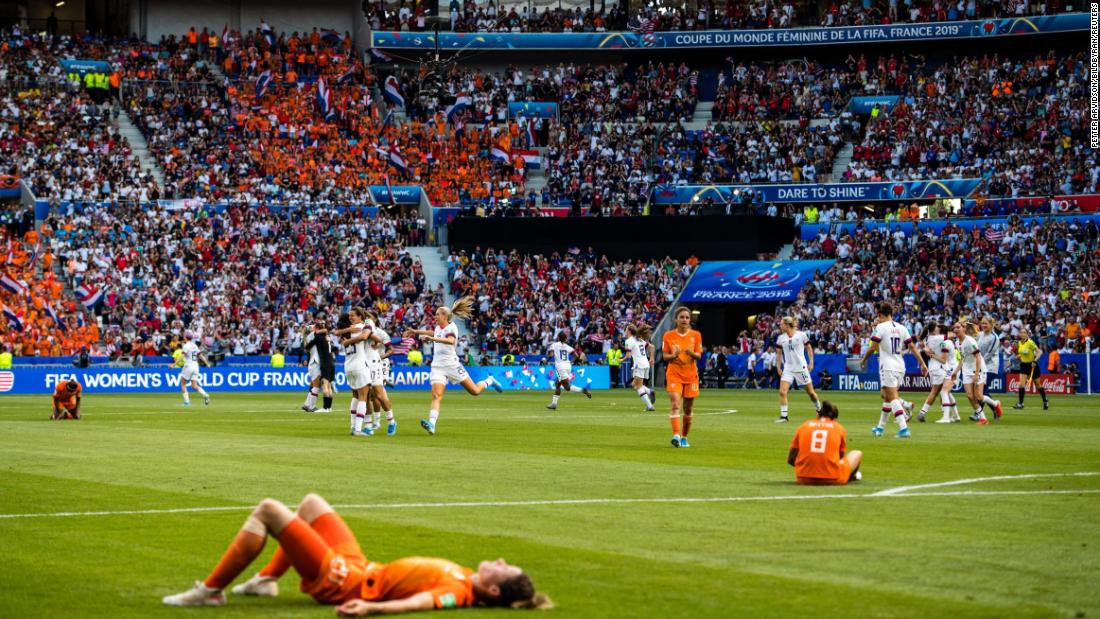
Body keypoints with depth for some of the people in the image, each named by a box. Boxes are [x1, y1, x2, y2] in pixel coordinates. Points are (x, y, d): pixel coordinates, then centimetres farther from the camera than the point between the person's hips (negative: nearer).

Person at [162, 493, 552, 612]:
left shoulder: (459, 591, -27)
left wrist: (372, 607, -58)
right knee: (311, 503, 28)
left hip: (339, 582, -9)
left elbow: (420, 601, -42)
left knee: (268, 510, -11)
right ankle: (266, 580, 30)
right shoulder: (464, 577, -2)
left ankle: (210, 591, 1)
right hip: (356, 566, 9)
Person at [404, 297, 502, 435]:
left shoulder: (451, 327, -11)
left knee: (475, 391, 4)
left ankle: (489, 381, 36)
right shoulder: (438, 328, 12)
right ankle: (431, 424, -30)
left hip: (452, 365, -5)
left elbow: (451, 340, -34)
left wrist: (433, 338, -45)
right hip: (437, 366, 5)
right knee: (436, 396, -15)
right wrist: (416, 332, 42)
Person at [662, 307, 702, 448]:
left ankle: (684, 437, 22)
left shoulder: (696, 335, 3)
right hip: (674, 375, -2)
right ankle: (676, 435, -29)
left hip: (691, 375, 2)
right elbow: (664, 356, 3)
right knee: (675, 405, -19)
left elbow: (698, 356, 2)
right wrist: (673, 355, -19)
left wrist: (692, 353, -21)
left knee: (688, 409, 7)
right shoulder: (668, 336, 1)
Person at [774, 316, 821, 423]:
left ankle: (819, 409, 32)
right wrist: (778, 367, 8)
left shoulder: (801, 335, -6)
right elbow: (779, 353, 14)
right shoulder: (781, 338, 3)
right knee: (782, 392, -14)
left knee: (810, 392, 7)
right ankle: (783, 416, -7)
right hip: (788, 368, 3)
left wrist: (811, 362, -1)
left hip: (801, 367, -3)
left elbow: (809, 348, 4)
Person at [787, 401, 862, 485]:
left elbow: (790, 460, 10)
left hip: (804, 479, 3)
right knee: (857, 453, 27)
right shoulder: (839, 428, 8)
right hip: (832, 480, -3)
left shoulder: (803, 426, 10)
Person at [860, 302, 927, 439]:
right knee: (886, 397, 19)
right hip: (900, 367, 7)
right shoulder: (901, 328, 9)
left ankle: (903, 428, -24)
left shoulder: (880, 327, -8)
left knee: (893, 398, -10)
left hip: (888, 367, -7)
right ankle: (880, 427, 30)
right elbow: (912, 347, 7)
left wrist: (863, 360, 6)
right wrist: (922, 364, 9)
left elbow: (873, 347, -10)